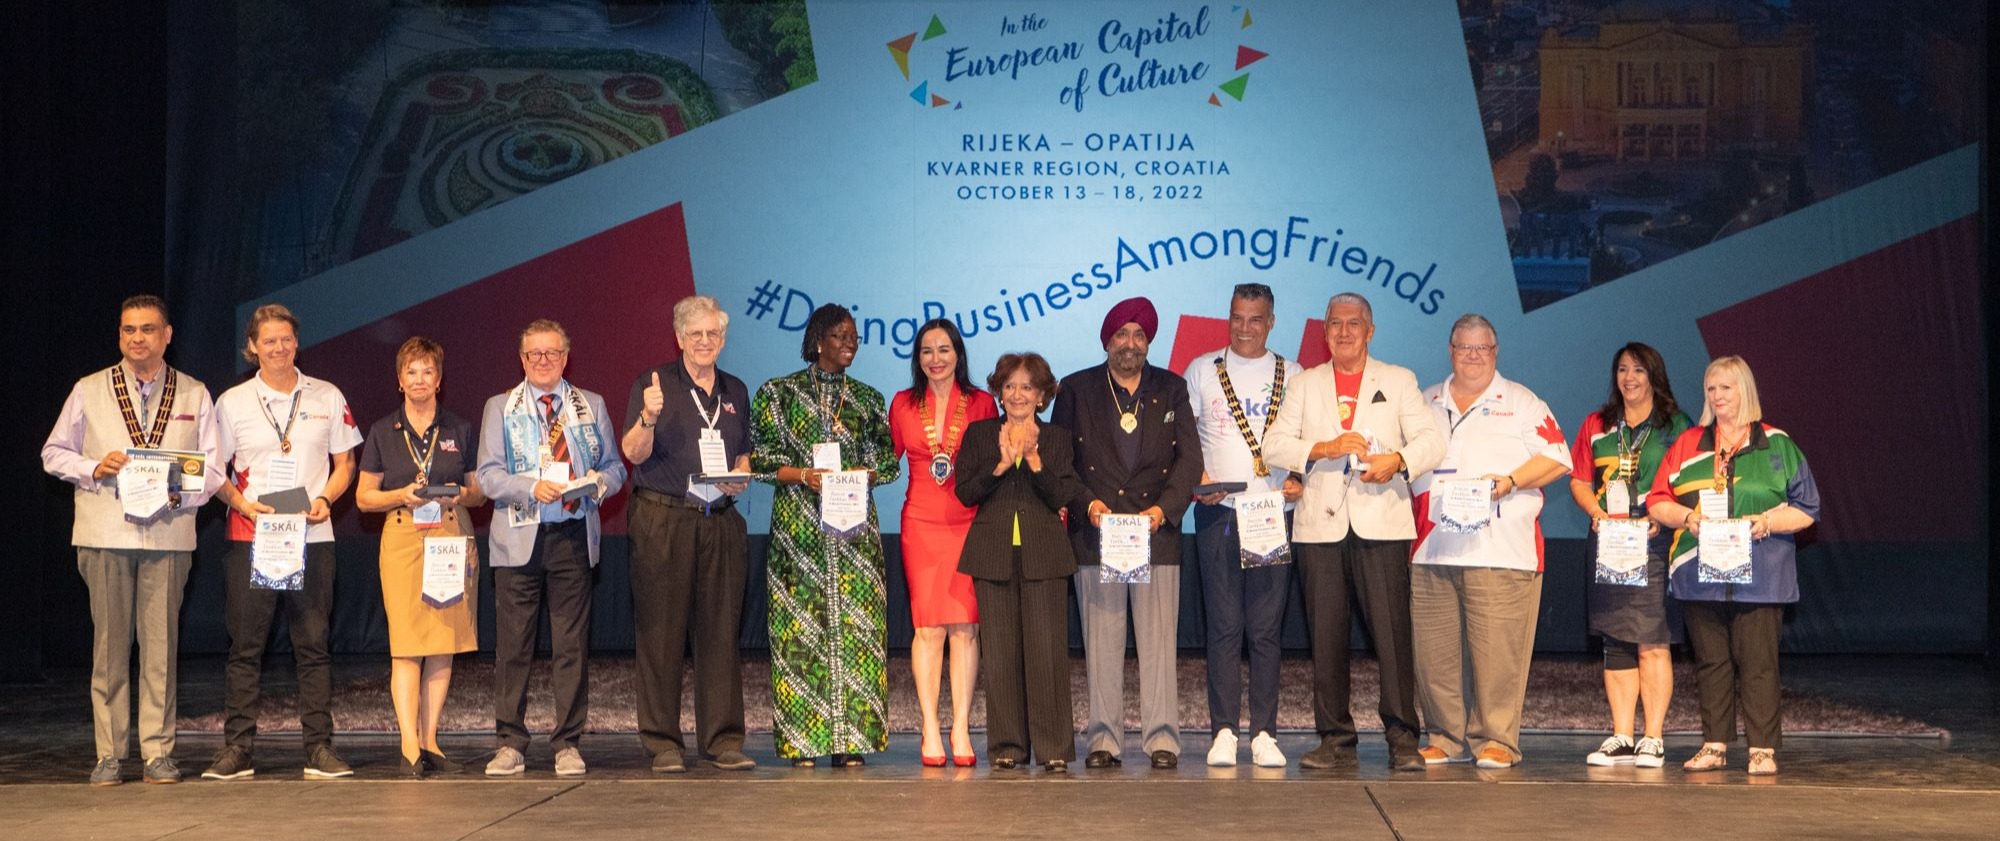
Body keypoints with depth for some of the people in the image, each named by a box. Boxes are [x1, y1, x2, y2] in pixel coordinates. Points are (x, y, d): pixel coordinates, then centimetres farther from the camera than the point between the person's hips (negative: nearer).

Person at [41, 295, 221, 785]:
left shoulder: (194, 395, 11)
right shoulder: (89, 391, 11)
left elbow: (212, 467, 7)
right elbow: (54, 453, 12)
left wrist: (182, 493, -12)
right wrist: (94, 468, -6)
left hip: (169, 533, 0)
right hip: (104, 535, 0)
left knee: (161, 645, -1)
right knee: (109, 644, 1)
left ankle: (158, 753, 5)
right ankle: (109, 755, 6)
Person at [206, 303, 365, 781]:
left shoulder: (327, 398, 8)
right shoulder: (232, 402, 7)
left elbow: (344, 463, 11)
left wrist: (325, 498, -7)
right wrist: (240, 503, -10)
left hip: (311, 537, 0)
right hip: (250, 538, 0)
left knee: (313, 644, 0)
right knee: (245, 646, 1)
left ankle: (320, 749, 4)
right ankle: (238, 748, 6)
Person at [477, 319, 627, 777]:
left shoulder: (591, 406, 14)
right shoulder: (500, 408, 9)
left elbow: (615, 466, 12)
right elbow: (488, 475, 0)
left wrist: (601, 482, -11)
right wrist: (533, 487, -16)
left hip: (573, 536, 1)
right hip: (519, 537, -1)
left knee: (572, 645, 1)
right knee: (512, 645, 0)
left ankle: (568, 744, 8)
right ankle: (510, 744, 8)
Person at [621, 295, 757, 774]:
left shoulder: (735, 391, 15)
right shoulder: (654, 384, 1)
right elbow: (633, 453, -7)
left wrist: (740, 476, 1)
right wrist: (648, 417, -26)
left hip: (721, 521, 4)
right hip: (662, 519, -4)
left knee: (722, 630, 3)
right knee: (662, 631, -3)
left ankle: (723, 740, 8)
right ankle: (663, 743, 3)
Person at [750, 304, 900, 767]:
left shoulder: (868, 398, 14)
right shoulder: (778, 393, 7)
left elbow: (888, 460, 13)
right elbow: (761, 457, 2)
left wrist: (861, 475, -7)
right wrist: (804, 475, -13)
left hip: (854, 526, 2)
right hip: (798, 527, -2)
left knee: (855, 625, -4)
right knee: (800, 625, -5)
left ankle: (851, 737, 0)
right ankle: (801, 739, 0)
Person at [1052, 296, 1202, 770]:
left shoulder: (1172, 389, 11)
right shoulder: (1076, 390, 9)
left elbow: (1189, 457, 4)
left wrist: (1164, 507, -10)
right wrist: (1086, 503, -10)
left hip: (1157, 532, 1)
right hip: (1095, 534, 0)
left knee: (1159, 640, -1)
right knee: (1101, 641, 1)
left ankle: (1162, 737, 4)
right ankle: (1103, 738, 7)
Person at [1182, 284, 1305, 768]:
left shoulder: (1291, 375, 11)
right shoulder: (1202, 370, 10)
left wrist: (1298, 481, -6)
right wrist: (1195, 478, -6)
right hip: (1218, 512, 0)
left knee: (1267, 628, 0)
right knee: (1224, 625, -2)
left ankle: (1264, 733, 5)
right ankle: (1224, 732, 3)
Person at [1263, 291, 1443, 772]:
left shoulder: (1398, 381, 13)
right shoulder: (1306, 384, 16)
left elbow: (1432, 440, 4)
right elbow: (1274, 444, 5)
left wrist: (1398, 459, -16)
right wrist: (1327, 448, -11)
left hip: (1381, 523, -2)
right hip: (1320, 525, 2)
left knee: (1392, 631, -8)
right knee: (1325, 636, 2)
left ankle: (1402, 739, -3)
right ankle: (1335, 737, 10)